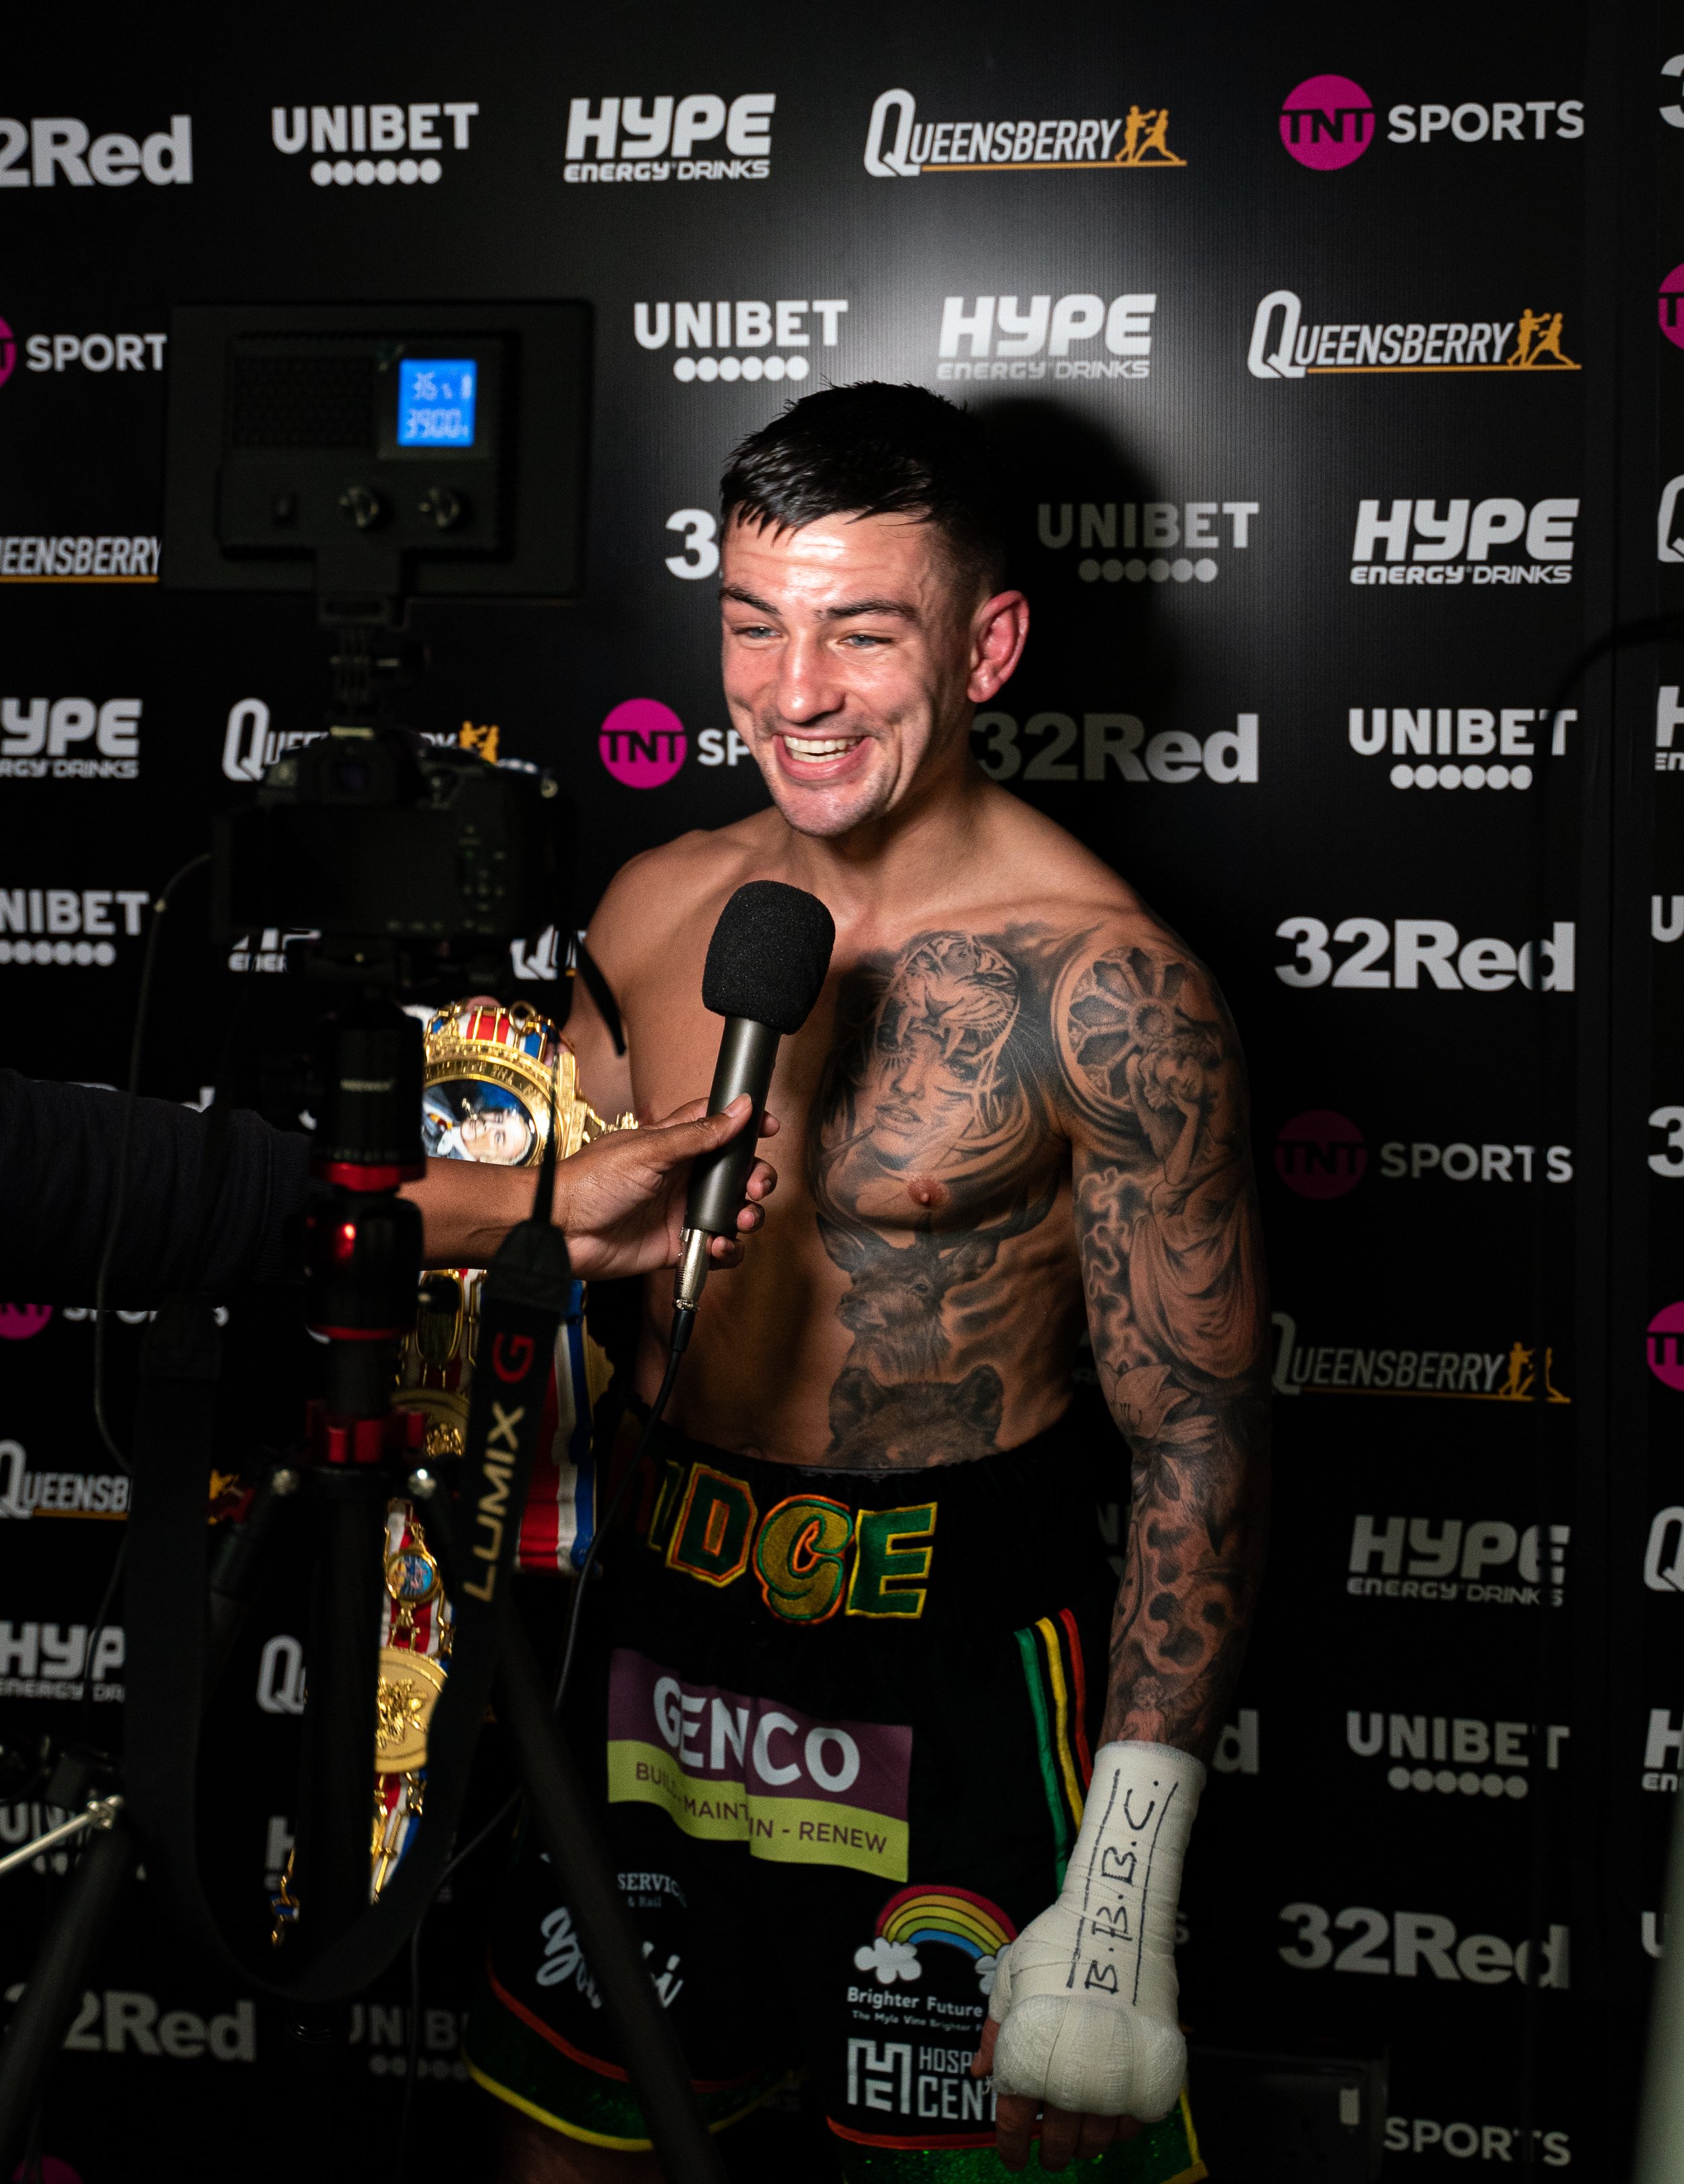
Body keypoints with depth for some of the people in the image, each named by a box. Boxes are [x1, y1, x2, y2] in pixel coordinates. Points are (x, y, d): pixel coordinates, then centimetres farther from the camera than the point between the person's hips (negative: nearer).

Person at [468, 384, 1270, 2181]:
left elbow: (1197, 1445, -15)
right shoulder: (658, 909, -1)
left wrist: (1121, 1895, -17)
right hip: (663, 1616, 5)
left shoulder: (1105, 985, -18)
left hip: (961, 1659, -5)